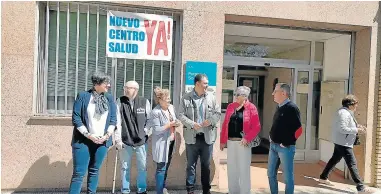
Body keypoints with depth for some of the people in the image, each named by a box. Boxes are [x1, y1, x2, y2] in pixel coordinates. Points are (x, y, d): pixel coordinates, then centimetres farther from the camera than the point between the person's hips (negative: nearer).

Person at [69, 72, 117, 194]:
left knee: (95, 171, 12)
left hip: (102, 141, 3)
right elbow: (76, 118, -8)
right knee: (79, 173, -2)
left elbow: (113, 119, 5)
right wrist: (89, 135, -14)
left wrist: (107, 135, -7)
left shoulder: (110, 98, 7)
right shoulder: (83, 96, -4)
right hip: (83, 140, -3)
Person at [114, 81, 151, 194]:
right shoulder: (120, 102, -1)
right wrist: (118, 139, -8)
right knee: (125, 167, 10)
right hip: (125, 140, 0)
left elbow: (149, 119, 7)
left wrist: (146, 132, -3)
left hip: (141, 140, 0)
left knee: (142, 166, 9)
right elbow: (117, 122, -5)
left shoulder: (145, 102, -1)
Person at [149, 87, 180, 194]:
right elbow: (157, 130, -22)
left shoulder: (171, 107, 3)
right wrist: (170, 124, -22)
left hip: (171, 141, 8)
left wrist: (176, 123, -6)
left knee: (166, 166, 20)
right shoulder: (155, 112, -20)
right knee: (161, 167, 1)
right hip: (162, 143, -8)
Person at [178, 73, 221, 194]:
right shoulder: (186, 98, -2)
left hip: (207, 137, 2)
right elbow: (181, 115, -5)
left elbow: (218, 113, 5)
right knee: (191, 164, 8)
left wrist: (210, 121, -14)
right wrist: (192, 124, -18)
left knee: (206, 165, 13)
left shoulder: (211, 98, 4)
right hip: (192, 137, -2)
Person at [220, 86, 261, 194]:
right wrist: (222, 140, 7)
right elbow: (225, 124, 9)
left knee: (244, 169, 5)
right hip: (231, 142, 5)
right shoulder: (231, 107, 8)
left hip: (243, 143, -5)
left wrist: (247, 138, -18)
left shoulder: (251, 108, -5)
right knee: (231, 169, 13)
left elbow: (256, 127, -8)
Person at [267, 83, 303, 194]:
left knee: (287, 176, 5)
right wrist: (271, 137, 11)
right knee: (271, 174, 16)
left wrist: (287, 143, -15)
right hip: (273, 145, 8)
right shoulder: (279, 107, 10)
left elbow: (299, 130, -19)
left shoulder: (292, 108, -14)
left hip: (285, 147, -8)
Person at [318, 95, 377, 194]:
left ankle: (323, 177, 29)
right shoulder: (344, 113, -21)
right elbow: (343, 129, -26)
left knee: (334, 160, 18)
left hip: (341, 142, 11)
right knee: (352, 164, -7)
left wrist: (357, 125, 5)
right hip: (343, 143, -11)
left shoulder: (346, 112, 13)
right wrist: (357, 130, -20)